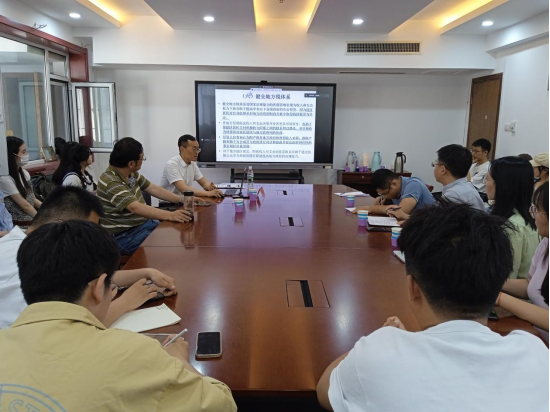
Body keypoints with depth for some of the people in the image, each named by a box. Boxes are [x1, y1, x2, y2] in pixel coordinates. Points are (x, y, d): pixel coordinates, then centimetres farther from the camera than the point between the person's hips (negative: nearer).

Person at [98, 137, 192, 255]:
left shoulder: (132, 174, 5)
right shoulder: (111, 182, -24)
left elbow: (153, 189, 12)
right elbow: (136, 208, -36)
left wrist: (182, 199, 4)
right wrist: (170, 215, -45)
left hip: (143, 223, 9)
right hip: (124, 235, -9)